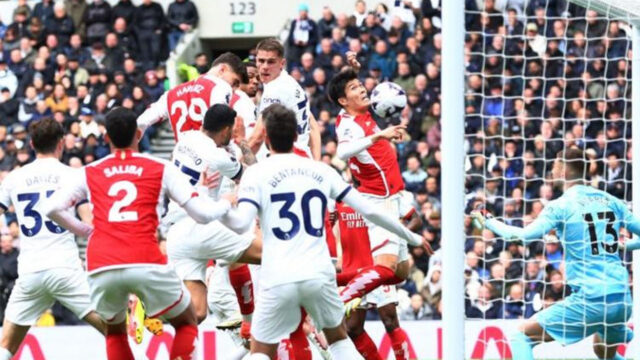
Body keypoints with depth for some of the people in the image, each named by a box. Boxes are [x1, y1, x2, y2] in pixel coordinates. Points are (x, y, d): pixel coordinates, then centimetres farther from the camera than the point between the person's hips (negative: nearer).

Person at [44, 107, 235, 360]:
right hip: (146, 263, -2)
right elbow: (202, 213, 10)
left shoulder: (89, 173, 18)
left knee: (115, 332, 28)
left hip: (101, 268, 2)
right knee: (187, 324, 21)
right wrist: (226, 203, 32)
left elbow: (52, 209, 8)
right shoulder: (161, 169, 13)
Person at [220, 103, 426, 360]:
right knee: (338, 337, 25)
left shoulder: (256, 174, 0)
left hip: (278, 280, -3)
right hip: (319, 274, 3)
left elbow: (240, 224, -14)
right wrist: (408, 235, 24)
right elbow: (369, 211, 11)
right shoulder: (320, 171, 11)